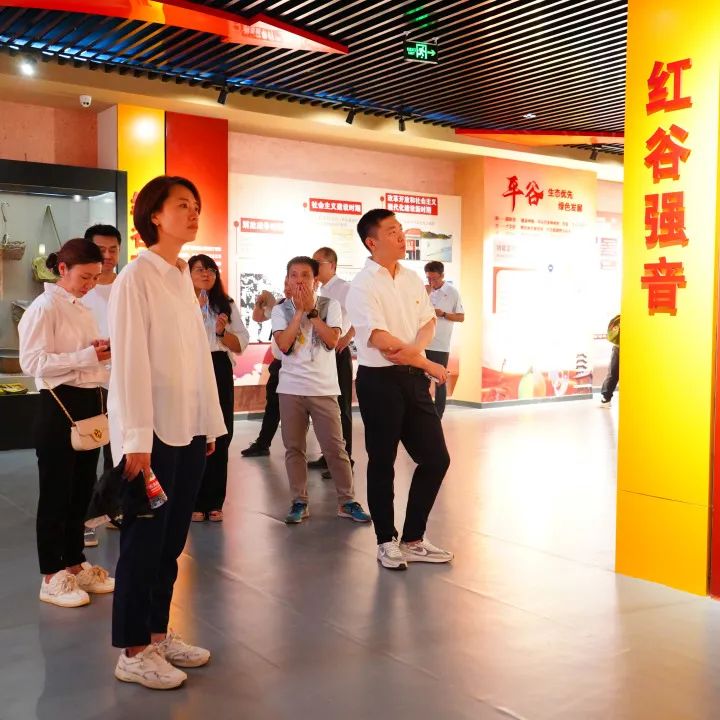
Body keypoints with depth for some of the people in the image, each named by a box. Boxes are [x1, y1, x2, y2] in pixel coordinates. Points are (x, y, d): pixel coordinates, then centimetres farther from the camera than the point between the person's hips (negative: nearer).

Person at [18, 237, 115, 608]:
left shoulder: (83, 310, 14)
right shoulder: (45, 307, -10)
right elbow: (32, 362, -19)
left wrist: (103, 353, 0)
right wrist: (86, 356, -24)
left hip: (89, 403, 8)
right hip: (59, 405, -8)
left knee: (82, 489, 14)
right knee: (56, 492, 1)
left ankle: (75, 565, 27)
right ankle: (51, 577, 12)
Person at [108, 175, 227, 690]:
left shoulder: (184, 278, 13)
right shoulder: (136, 278, -10)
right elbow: (130, 362, -16)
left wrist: (211, 423, 13)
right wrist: (136, 439, -20)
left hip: (190, 427, 7)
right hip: (155, 430, -7)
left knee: (171, 539, 14)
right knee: (144, 540, 2)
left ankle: (159, 632, 27)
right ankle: (133, 652, 15)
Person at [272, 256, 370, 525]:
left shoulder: (330, 305, 0)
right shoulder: (281, 310, 1)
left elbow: (332, 341, -13)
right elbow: (284, 345, -13)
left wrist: (311, 310, -13)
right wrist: (299, 311, -14)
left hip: (323, 389, -1)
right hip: (291, 389, 1)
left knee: (335, 447, 1)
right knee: (294, 447, 7)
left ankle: (347, 501, 11)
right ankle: (299, 502, 17)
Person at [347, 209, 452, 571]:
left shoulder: (413, 279, 10)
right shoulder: (362, 286, -12)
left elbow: (428, 322, 11)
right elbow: (381, 341, -18)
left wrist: (414, 349, -12)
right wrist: (429, 365, -10)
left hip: (413, 377, 7)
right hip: (379, 380, -7)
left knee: (436, 458, 8)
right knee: (382, 462, 6)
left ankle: (413, 539, 24)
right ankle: (387, 542, 23)